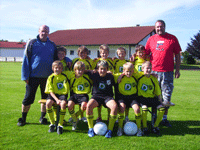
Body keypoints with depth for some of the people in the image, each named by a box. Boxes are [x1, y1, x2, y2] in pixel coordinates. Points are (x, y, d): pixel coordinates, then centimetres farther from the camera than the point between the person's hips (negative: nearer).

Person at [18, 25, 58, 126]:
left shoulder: (52, 45, 9)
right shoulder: (32, 43, 2)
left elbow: (55, 61, 16)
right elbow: (26, 60, 0)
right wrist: (25, 76, -6)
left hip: (47, 77, 3)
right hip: (33, 76, -2)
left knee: (46, 98, 9)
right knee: (29, 97, 2)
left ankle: (42, 117, 24)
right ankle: (23, 118, 18)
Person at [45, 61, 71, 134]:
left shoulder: (66, 74, 4)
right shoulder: (51, 78, 0)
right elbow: (51, 91, -6)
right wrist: (57, 100, -20)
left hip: (63, 94, 0)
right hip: (54, 94, 0)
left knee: (63, 103, -34)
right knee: (48, 103, -31)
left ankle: (60, 125, -19)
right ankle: (52, 124, -11)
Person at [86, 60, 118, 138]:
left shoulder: (110, 76, 5)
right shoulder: (94, 75, 2)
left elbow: (114, 85, 21)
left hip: (108, 96, 0)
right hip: (96, 96, 0)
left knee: (115, 106, -33)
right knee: (89, 105, -33)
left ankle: (110, 129, -19)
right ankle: (90, 129, -13)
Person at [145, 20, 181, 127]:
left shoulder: (172, 38, 4)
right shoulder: (151, 39, 9)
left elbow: (177, 55, 6)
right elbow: (145, 54, 13)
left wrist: (177, 70, 1)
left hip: (168, 72, -1)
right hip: (154, 72, 1)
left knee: (167, 96, 4)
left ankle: (164, 119, 16)